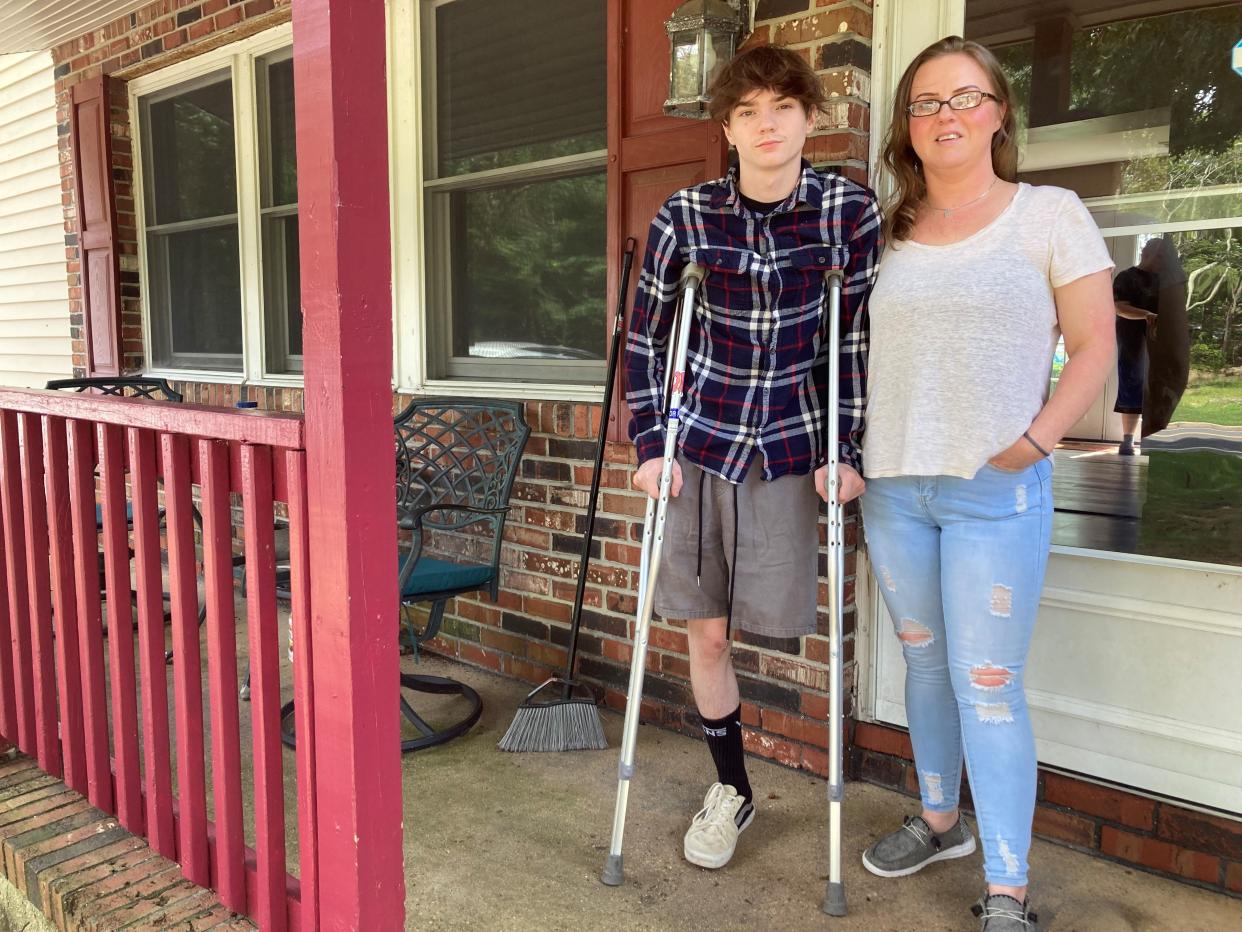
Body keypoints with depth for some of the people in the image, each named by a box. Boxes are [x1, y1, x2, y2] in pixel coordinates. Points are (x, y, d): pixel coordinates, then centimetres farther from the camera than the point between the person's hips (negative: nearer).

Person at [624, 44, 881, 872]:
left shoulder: (850, 211, -6)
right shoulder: (685, 217, -6)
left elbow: (858, 339, 0)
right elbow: (647, 337, 2)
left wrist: (846, 451, -4)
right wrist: (650, 445, -3)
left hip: (789, 449, -1)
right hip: (698, 445, 1)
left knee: (764, 618, 5)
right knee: (705, 631, 6)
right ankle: (732, 790, 29)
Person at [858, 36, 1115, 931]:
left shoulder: (1050, 214, 0)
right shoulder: (887, 235, 11)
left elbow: (1095, 347, -1)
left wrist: (1036, 438, -14)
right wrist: (841, 451, 2)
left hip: (997, 492, -4)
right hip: (894, 488, 4)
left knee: (987, 685, -3)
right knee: (923, 662, 16)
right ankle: (941, 820, 36)